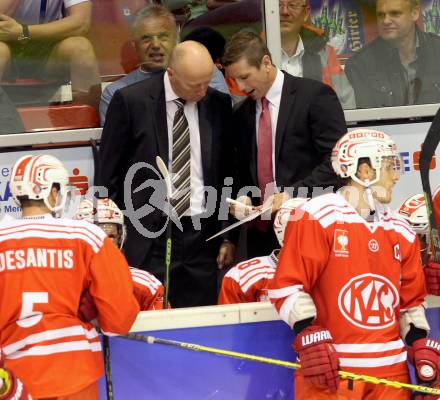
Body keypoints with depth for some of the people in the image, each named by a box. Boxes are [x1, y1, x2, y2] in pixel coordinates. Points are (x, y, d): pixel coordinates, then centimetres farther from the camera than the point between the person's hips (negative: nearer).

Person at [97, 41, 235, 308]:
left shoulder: (219, 104, 6)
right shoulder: (130, 101, -5)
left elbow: (228, 173, 12)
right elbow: (108, 175, 0)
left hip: (201, 236, 3)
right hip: (148, 237, -3)